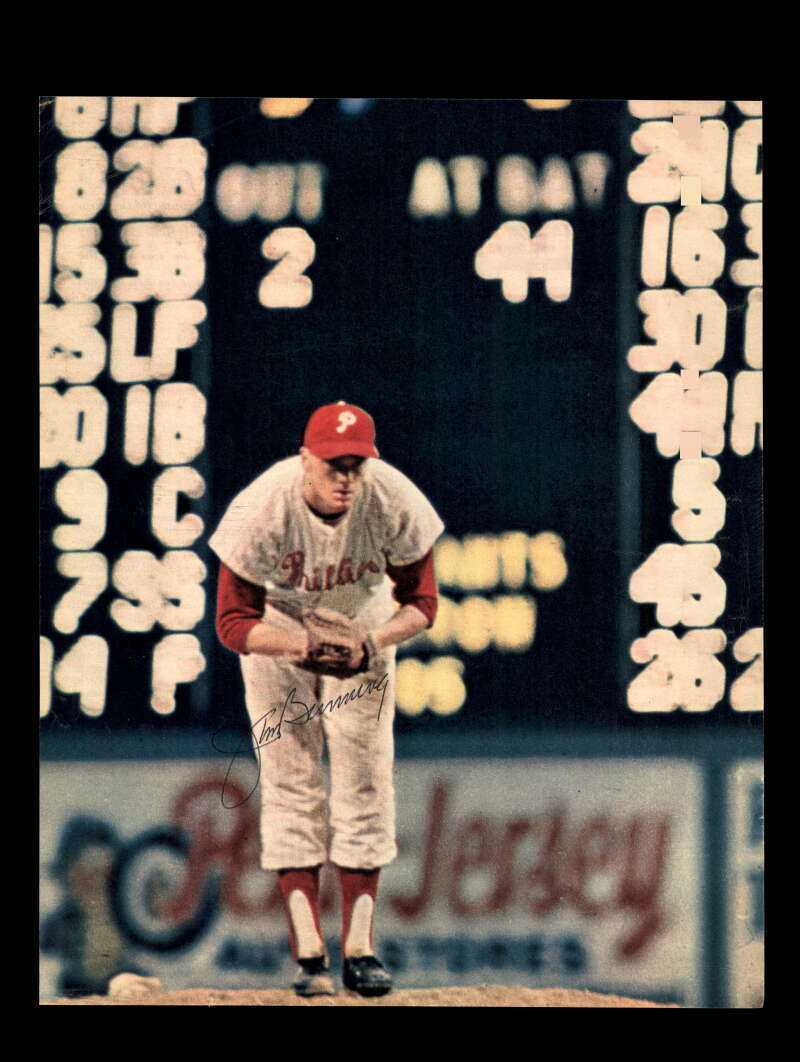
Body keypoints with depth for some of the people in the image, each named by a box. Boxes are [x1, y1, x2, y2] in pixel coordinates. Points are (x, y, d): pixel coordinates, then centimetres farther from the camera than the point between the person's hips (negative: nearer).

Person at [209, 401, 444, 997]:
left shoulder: (395, 504, -28)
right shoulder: (262, 510, -33)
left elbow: (421, 602, -14)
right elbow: (233, 621, -26)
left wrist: (375, 641, -34)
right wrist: (298, 646, -43)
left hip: (364, 619, 2)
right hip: (278, 624, -2)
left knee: (366, 781, -6)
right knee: (290, 785, -9)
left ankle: (359, 949, 0)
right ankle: (308, 953, -9)